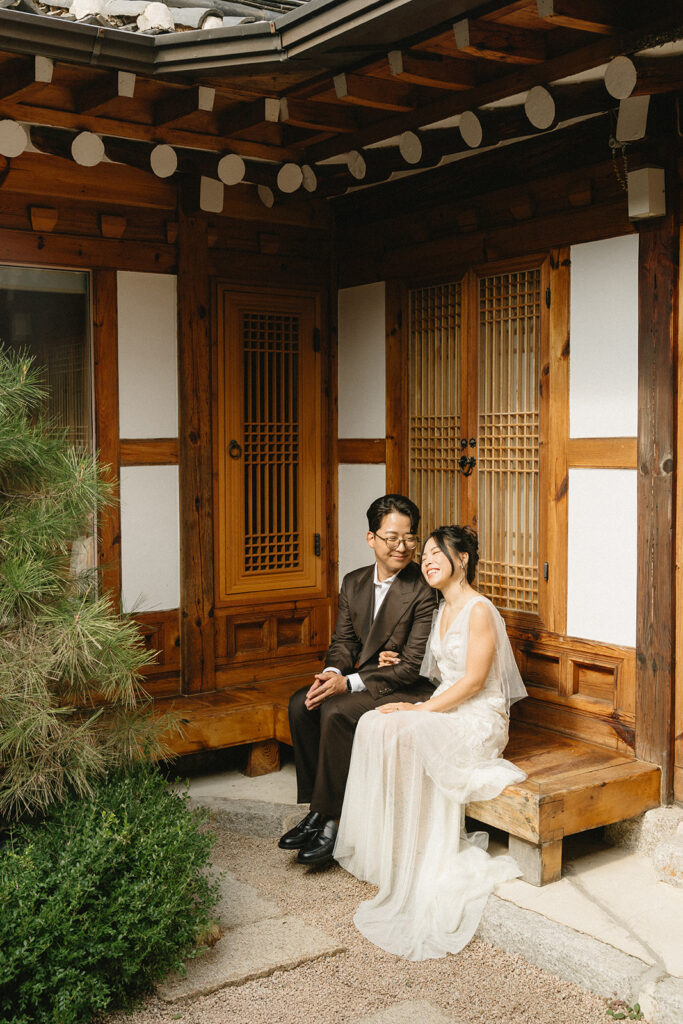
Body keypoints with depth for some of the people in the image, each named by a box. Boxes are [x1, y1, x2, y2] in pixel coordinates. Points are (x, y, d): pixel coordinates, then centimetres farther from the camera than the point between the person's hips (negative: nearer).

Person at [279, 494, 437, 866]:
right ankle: (317, 809, -5)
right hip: (363, 678, 7)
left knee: (335, 711, -28)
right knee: (301, 705, -15)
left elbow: (413, 666, -19)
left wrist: (350, 683, -24)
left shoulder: (423, 590, -16)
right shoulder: (353, 583, 7)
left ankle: (332, 821, -15)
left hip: (409, 689, -7)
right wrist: (332, 674, -14)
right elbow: (343, 641, 10)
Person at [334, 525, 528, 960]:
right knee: (375, 725, -16)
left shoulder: (479, 610, -14)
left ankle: (415, 858, -16)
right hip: (446, 709, 8)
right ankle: (381, 847, -11)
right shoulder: (444, 609, 14)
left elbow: (473, 681, -19)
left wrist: (421, 709, -21)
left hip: (479, 719, -8)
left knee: (401, 734, -30)